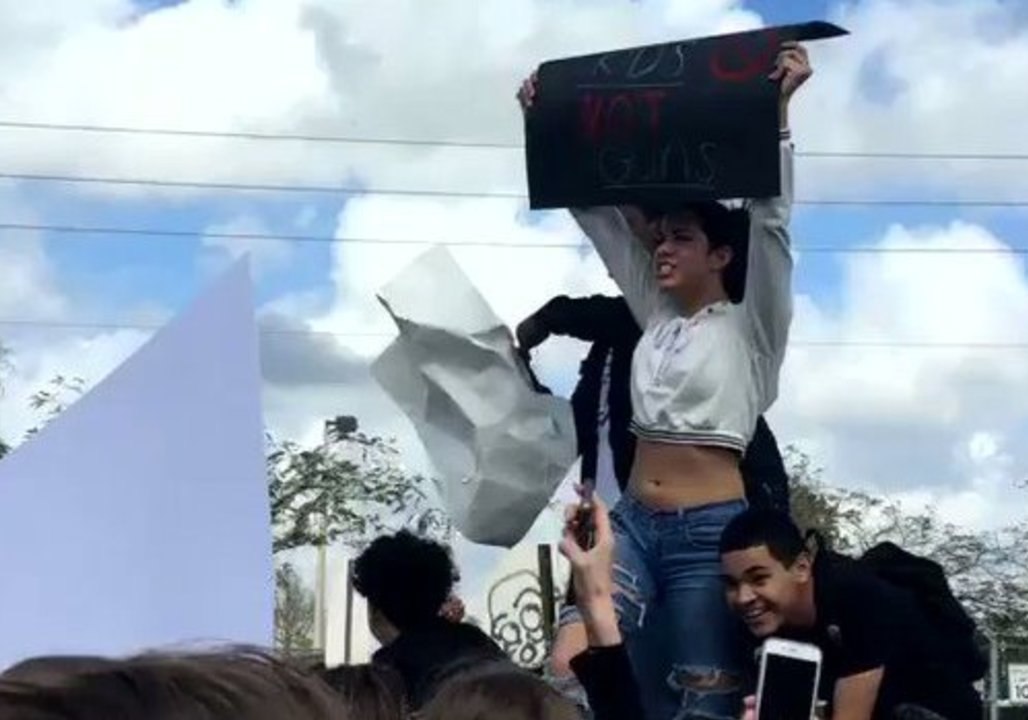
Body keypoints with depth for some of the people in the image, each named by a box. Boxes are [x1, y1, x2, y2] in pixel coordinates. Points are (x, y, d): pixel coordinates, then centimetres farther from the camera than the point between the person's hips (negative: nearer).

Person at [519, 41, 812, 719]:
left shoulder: (751, 326, -2)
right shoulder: (656, 315, 12)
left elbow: (769, 219, -15)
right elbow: (597, 212, 12)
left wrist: (777, 107, -23)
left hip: (710, 531, -5)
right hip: (634, 522, 5)